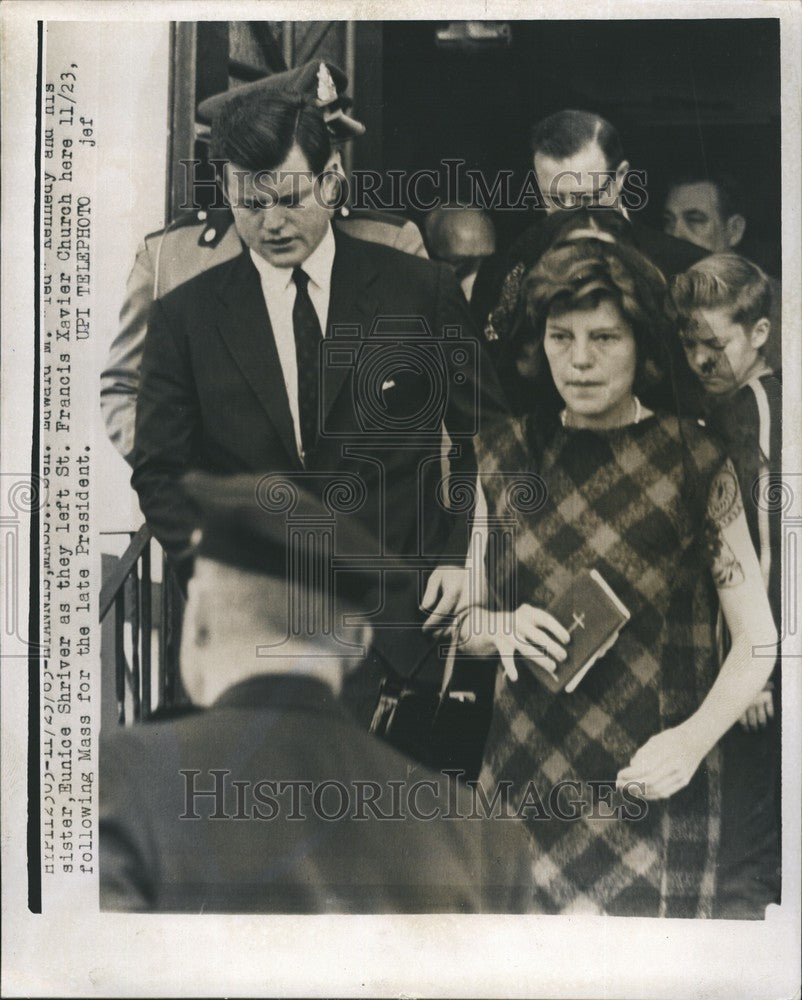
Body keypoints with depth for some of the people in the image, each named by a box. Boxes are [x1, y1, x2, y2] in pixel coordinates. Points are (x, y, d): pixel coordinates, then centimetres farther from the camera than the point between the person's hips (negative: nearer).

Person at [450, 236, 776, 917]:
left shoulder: (693, 459, -6)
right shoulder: (503, 457, 2)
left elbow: (757, 639, -3)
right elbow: (461, 622, 10)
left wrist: (694, 737, -19)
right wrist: (502, 626, -12)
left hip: (651, 777, -2)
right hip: (528, 771, 3)